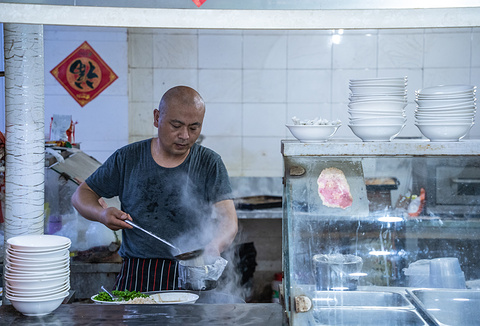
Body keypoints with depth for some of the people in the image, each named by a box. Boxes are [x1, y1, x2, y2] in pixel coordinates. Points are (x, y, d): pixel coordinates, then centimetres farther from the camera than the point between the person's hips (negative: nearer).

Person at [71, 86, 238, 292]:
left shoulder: (210, 164, 4)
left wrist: (214, 247, -28)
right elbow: (81, 195, 16)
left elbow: (229, 221, -5)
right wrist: (102, 214, -7)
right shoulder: (127, 159, 7)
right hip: (136, 275, 1)